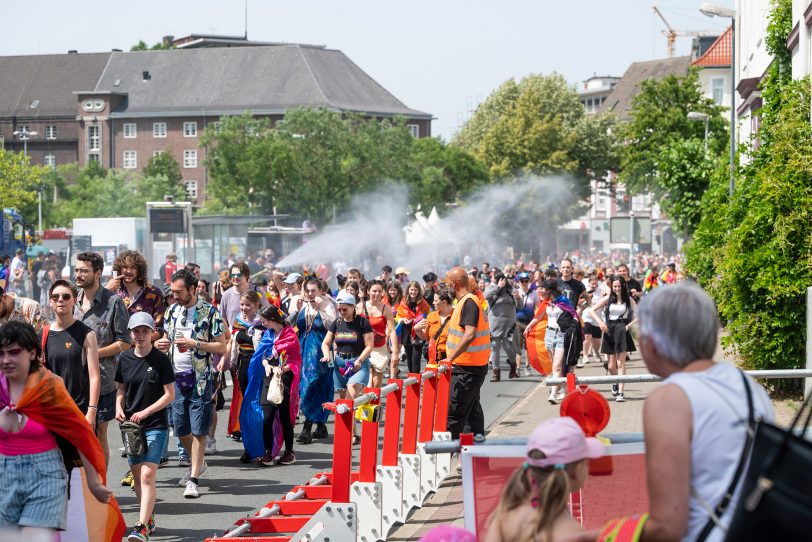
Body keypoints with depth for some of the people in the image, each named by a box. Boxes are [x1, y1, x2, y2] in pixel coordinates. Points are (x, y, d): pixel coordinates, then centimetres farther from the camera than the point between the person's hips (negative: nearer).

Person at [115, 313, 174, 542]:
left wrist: (145, 412, -17)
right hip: (131, 424, 5)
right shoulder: (125, 359, 5)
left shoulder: (161, 360, -7)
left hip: (156, 425, -5)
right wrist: (119, 407, -5)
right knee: (137, 474, 13)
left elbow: (170, 395, -7)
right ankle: (149, 518, 30)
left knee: (147, 475, -15)